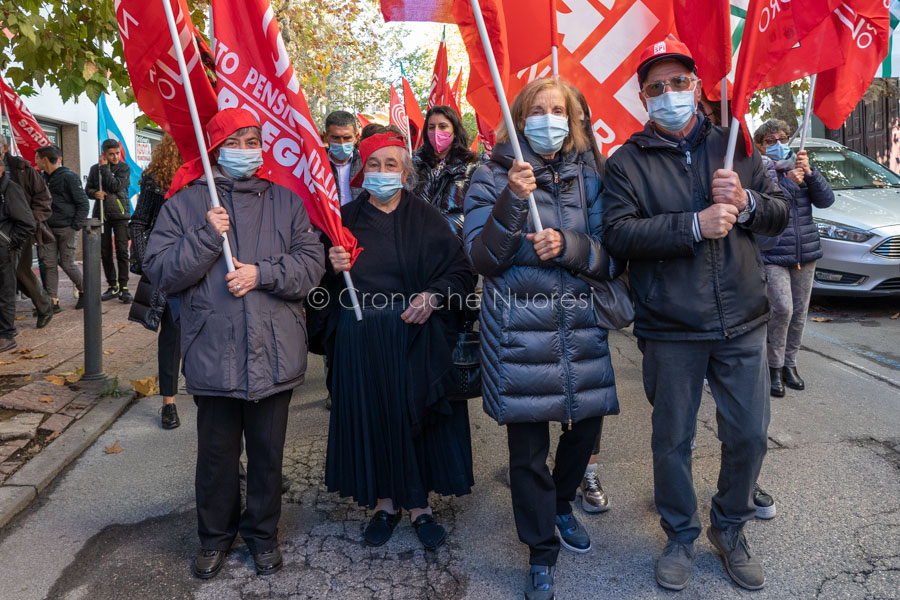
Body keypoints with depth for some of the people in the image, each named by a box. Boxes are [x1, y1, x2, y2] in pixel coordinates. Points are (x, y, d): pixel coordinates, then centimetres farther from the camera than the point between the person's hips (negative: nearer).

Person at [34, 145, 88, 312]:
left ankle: (83, 292, 22)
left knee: (67, 264, -1)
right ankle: (53, 301, 6)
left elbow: (83, 203, -10)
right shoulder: (44, 178, 11)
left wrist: (76, 226, -13)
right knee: (49, 264, 2)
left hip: (66, 228, -6)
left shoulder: (68, 177, -9)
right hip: (48, 228, 6)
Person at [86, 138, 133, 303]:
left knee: (122, 251, -7)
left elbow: (116, 186, -14)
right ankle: (113, 286, 17)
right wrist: (95, 193, -6)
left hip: (120, 214, -3)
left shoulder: (124, 168, 0)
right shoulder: (95, 169, 10)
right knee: (105, 252, 7)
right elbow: (87, 189, 15)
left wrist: (105, 168, -10)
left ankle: (123, 287, -1)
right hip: (101, 214, 4)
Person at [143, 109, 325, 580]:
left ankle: (262, 532, 36)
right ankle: (215, 535, 37)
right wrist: (207, 237, -15)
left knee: (267, 453, 15)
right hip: (213, 357, 0)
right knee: (216, 454, 15)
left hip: (275, 355, 1)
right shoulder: (185, 204, 4)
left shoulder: (286, 201, 6)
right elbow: (159, 271, -4)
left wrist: (262, 273, -16)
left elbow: (312, 262, -3)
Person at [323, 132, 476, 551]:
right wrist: (334, 269, -14)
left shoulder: (425, 219, 3)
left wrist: (433, 296, -18)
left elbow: (461, 271, -2)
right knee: (371, 417, 7)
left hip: (415, 338, -1)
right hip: (359, 340, 2)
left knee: (415, 416, 5)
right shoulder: (346, 219, 7)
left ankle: (418, 504, 20)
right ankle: (384, 502, 24)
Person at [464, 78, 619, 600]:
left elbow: (608, 258, 5)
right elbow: (483, 259, -7)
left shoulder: (587, 179, 11)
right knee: (528, 446, 3)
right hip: (520, 330, -3)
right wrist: (512, 202, -21)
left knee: (586, 424, 11)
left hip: (580, 324, 3)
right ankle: (542, 553, 24)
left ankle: (561, 504, 43)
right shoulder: (494, 177, 2)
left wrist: (568, 245, -15)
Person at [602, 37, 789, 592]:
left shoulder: (735, 147, 9)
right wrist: (694, 225, -23)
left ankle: (730, 529, 37)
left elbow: (781, 214, 9)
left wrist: (745, 203, -13)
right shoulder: (628, 161, -1)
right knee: (672, 441, 10)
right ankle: (681, 536, 34)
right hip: (670, 331, -2)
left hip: (742, 323, 3)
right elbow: (619, 234, -15)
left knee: (749, 434, 12)